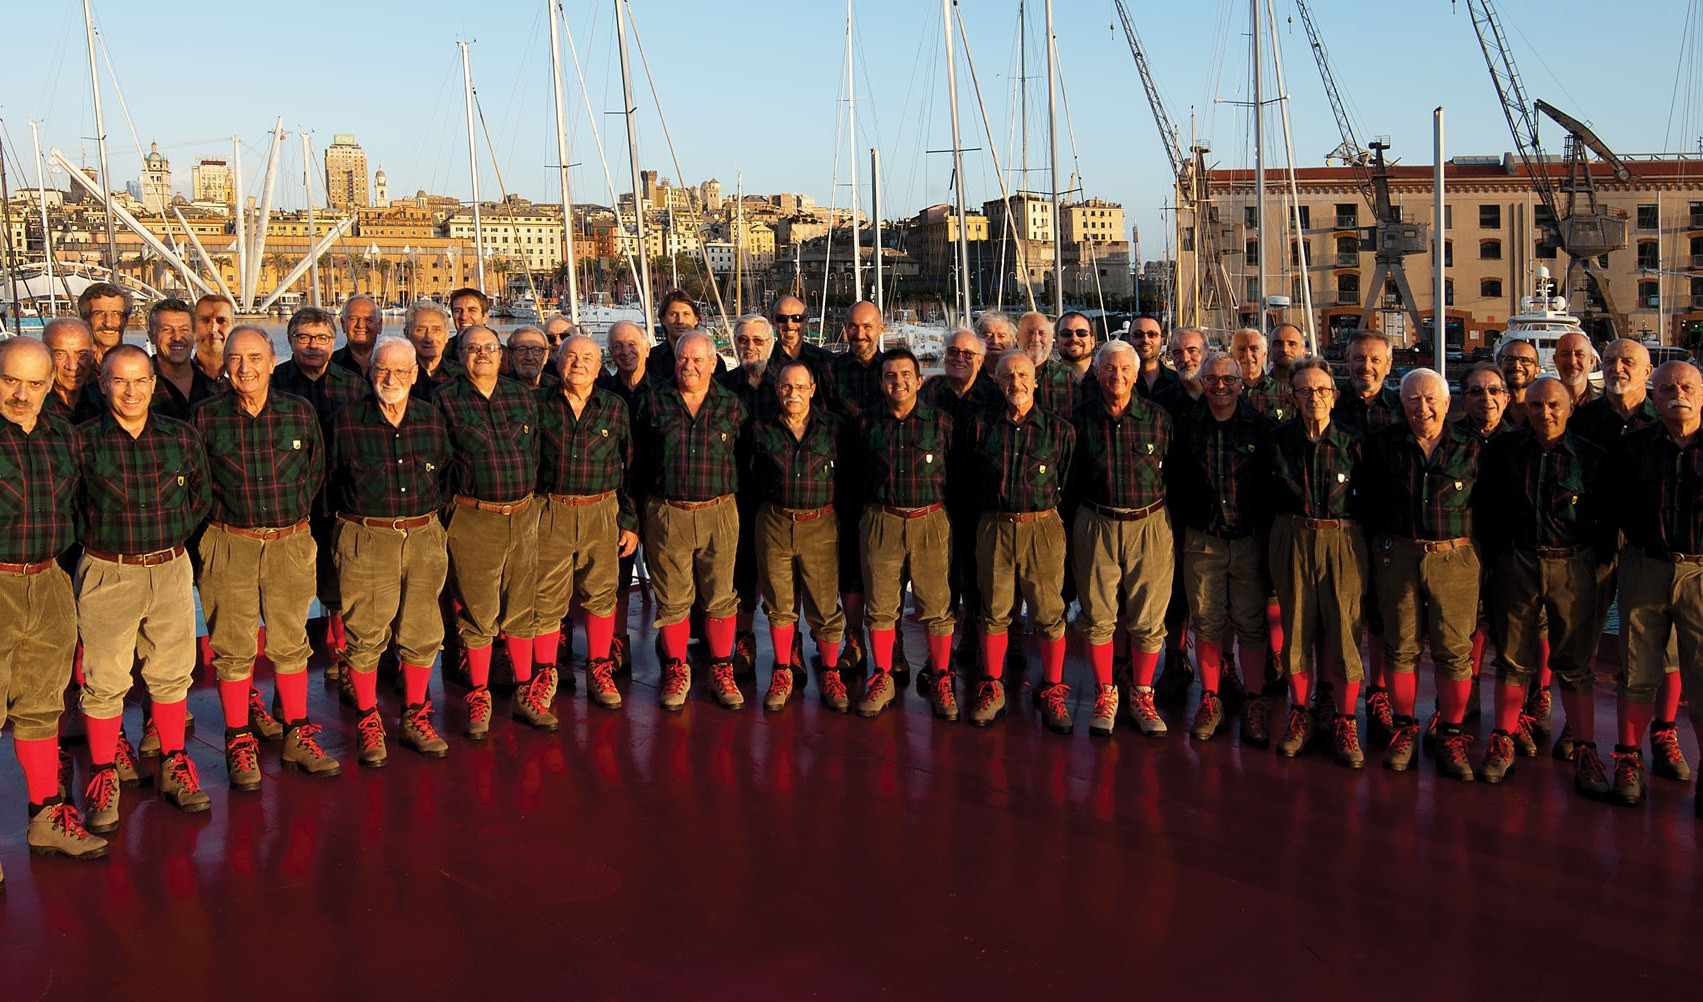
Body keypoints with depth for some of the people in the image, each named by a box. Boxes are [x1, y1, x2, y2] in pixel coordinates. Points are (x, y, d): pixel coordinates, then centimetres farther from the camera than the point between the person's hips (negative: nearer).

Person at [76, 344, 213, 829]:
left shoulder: (182, 436, 3)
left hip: (171, 572, 2)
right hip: (106, 575, -2)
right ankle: (103, 778, 16)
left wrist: (171, 539, 7)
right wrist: (101, 540, 0)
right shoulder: (82, 441, -5)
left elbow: (202, 498, 13)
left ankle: (174, 767, 26)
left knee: (172, 674, 12)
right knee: (104, 683, 3)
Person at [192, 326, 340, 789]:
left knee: (290, 643, 10)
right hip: (229, 547, -1)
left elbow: (315, 472, 14)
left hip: (290, 544, 2)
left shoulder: (300, 412, 1)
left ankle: (297, 735, 22)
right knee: (233, 648, 4)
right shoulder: (206, 417, -3)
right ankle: (239, 741, 17)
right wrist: (226, 516, 4)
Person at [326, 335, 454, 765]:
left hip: (423, 538, 3)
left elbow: (445, 476, 17)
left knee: (422, 633, 8)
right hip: (365, 540, -3)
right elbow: (331, 481, 6)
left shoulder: (432, 419, 7)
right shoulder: (346, 420, -2)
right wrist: (356, 517, 5)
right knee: (365, 635, 2)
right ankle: (368, 723, 16)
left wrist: (430, 518, 12)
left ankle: (415, 718, 23)